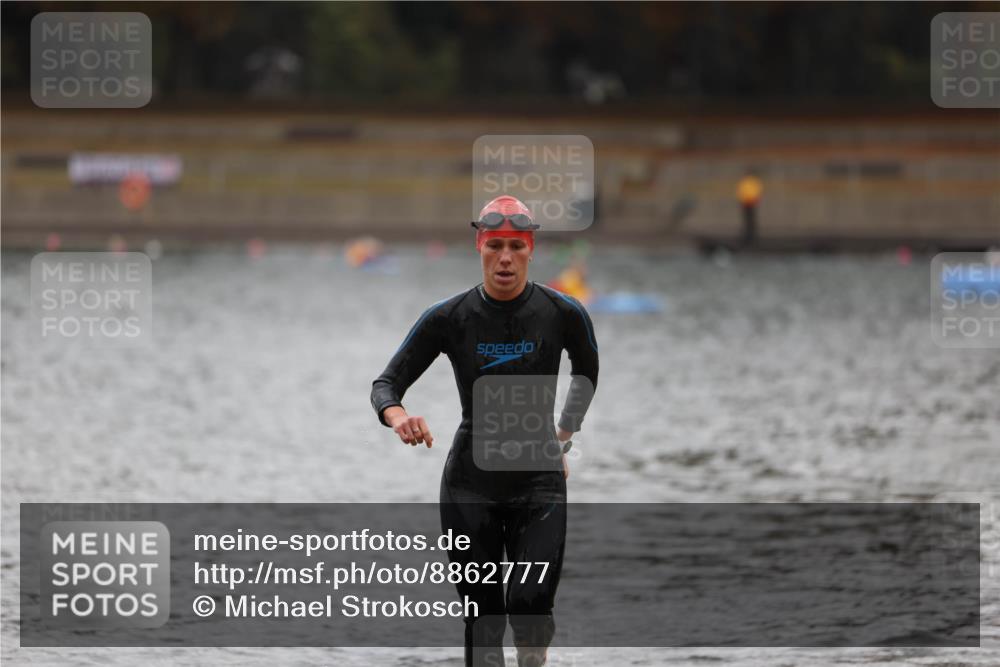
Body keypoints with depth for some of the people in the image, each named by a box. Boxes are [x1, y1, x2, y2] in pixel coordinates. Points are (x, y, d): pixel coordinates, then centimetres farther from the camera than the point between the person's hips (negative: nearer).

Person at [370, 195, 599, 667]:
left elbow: (587, 371, 17)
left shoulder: (563, 313, -4)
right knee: (482, 618, 1)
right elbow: (386, 383, -3)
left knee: (531, 603, -19)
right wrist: (396, 414, -24)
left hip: (539, 481, -1)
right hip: (470, 482, 1)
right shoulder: (448, 318, -6)